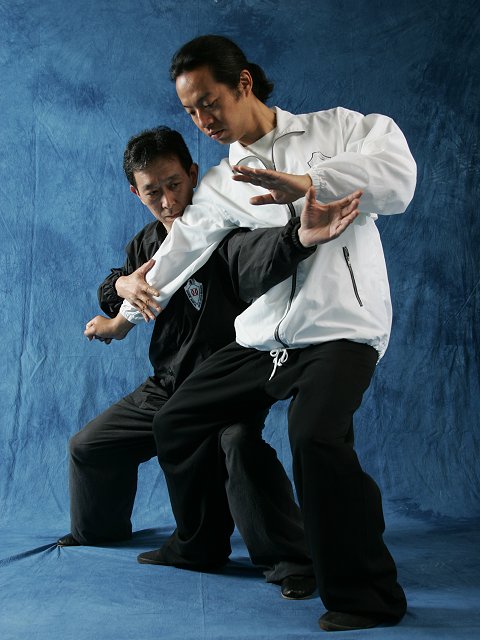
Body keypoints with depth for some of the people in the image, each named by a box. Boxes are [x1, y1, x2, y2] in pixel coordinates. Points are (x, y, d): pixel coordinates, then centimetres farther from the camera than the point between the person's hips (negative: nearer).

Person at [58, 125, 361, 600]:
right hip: (166, 387, 8)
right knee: (88, 447, 18)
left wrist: (300, 234, -70)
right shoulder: (145, 244, 3)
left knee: (239, 447, -39)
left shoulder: (223, 237, -22)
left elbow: (263, 256, -45)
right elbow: (107, 294, 16)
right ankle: (97, 533, 47)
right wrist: (122, 285, -10)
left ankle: (289, 561, -23)